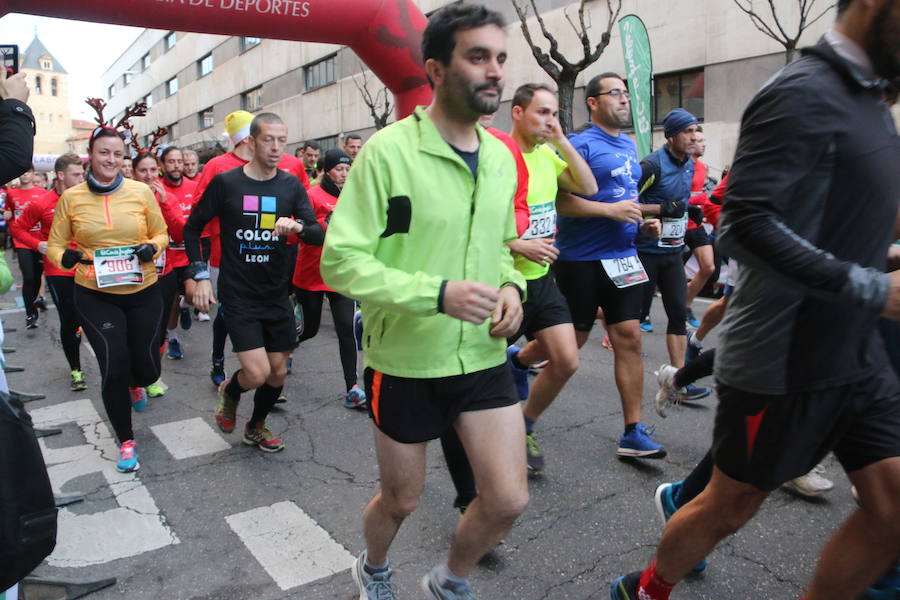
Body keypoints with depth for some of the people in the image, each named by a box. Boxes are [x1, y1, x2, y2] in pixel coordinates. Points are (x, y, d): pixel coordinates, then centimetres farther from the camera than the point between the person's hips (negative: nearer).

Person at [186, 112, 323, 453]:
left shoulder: (291, 186, 1)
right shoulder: (226, 182, -6)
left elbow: (318, 235, -5)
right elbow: (192, 227, 4)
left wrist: (297, 227, -27)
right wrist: (201, 276, -3)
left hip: (277, 295, 4)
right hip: (238, 294, -3)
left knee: (278, 372, 10)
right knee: (257, 374, -13)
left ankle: (256, 426, 37)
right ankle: (229, 390, 24)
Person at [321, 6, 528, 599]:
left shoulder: (501, 158, 5)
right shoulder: (388, 151, -15)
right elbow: (340, 262, -17)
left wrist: (511, 286, -4)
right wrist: (436, 293, -28)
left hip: (484, 357, 5)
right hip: (405, 362, -4)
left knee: (509, 499, 2)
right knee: (401, 500, 15)